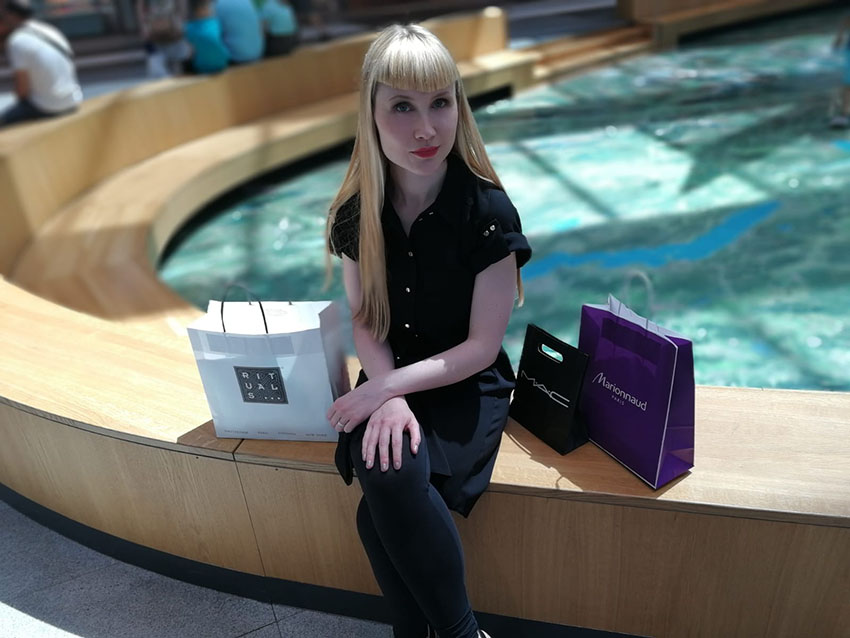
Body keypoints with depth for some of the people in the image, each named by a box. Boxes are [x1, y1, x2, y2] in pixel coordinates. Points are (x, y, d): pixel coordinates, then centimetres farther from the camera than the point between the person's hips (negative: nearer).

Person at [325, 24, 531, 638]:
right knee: (386, 476, -26)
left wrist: (389, 387, -19)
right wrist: (386, 394, -17)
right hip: (392, 380, 4)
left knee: (383, 511, -26)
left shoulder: (487, 211, -15)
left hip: (467, 385, -3)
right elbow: (365, 321, 2)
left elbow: (482, 346, -13)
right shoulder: (358, 213, -3)